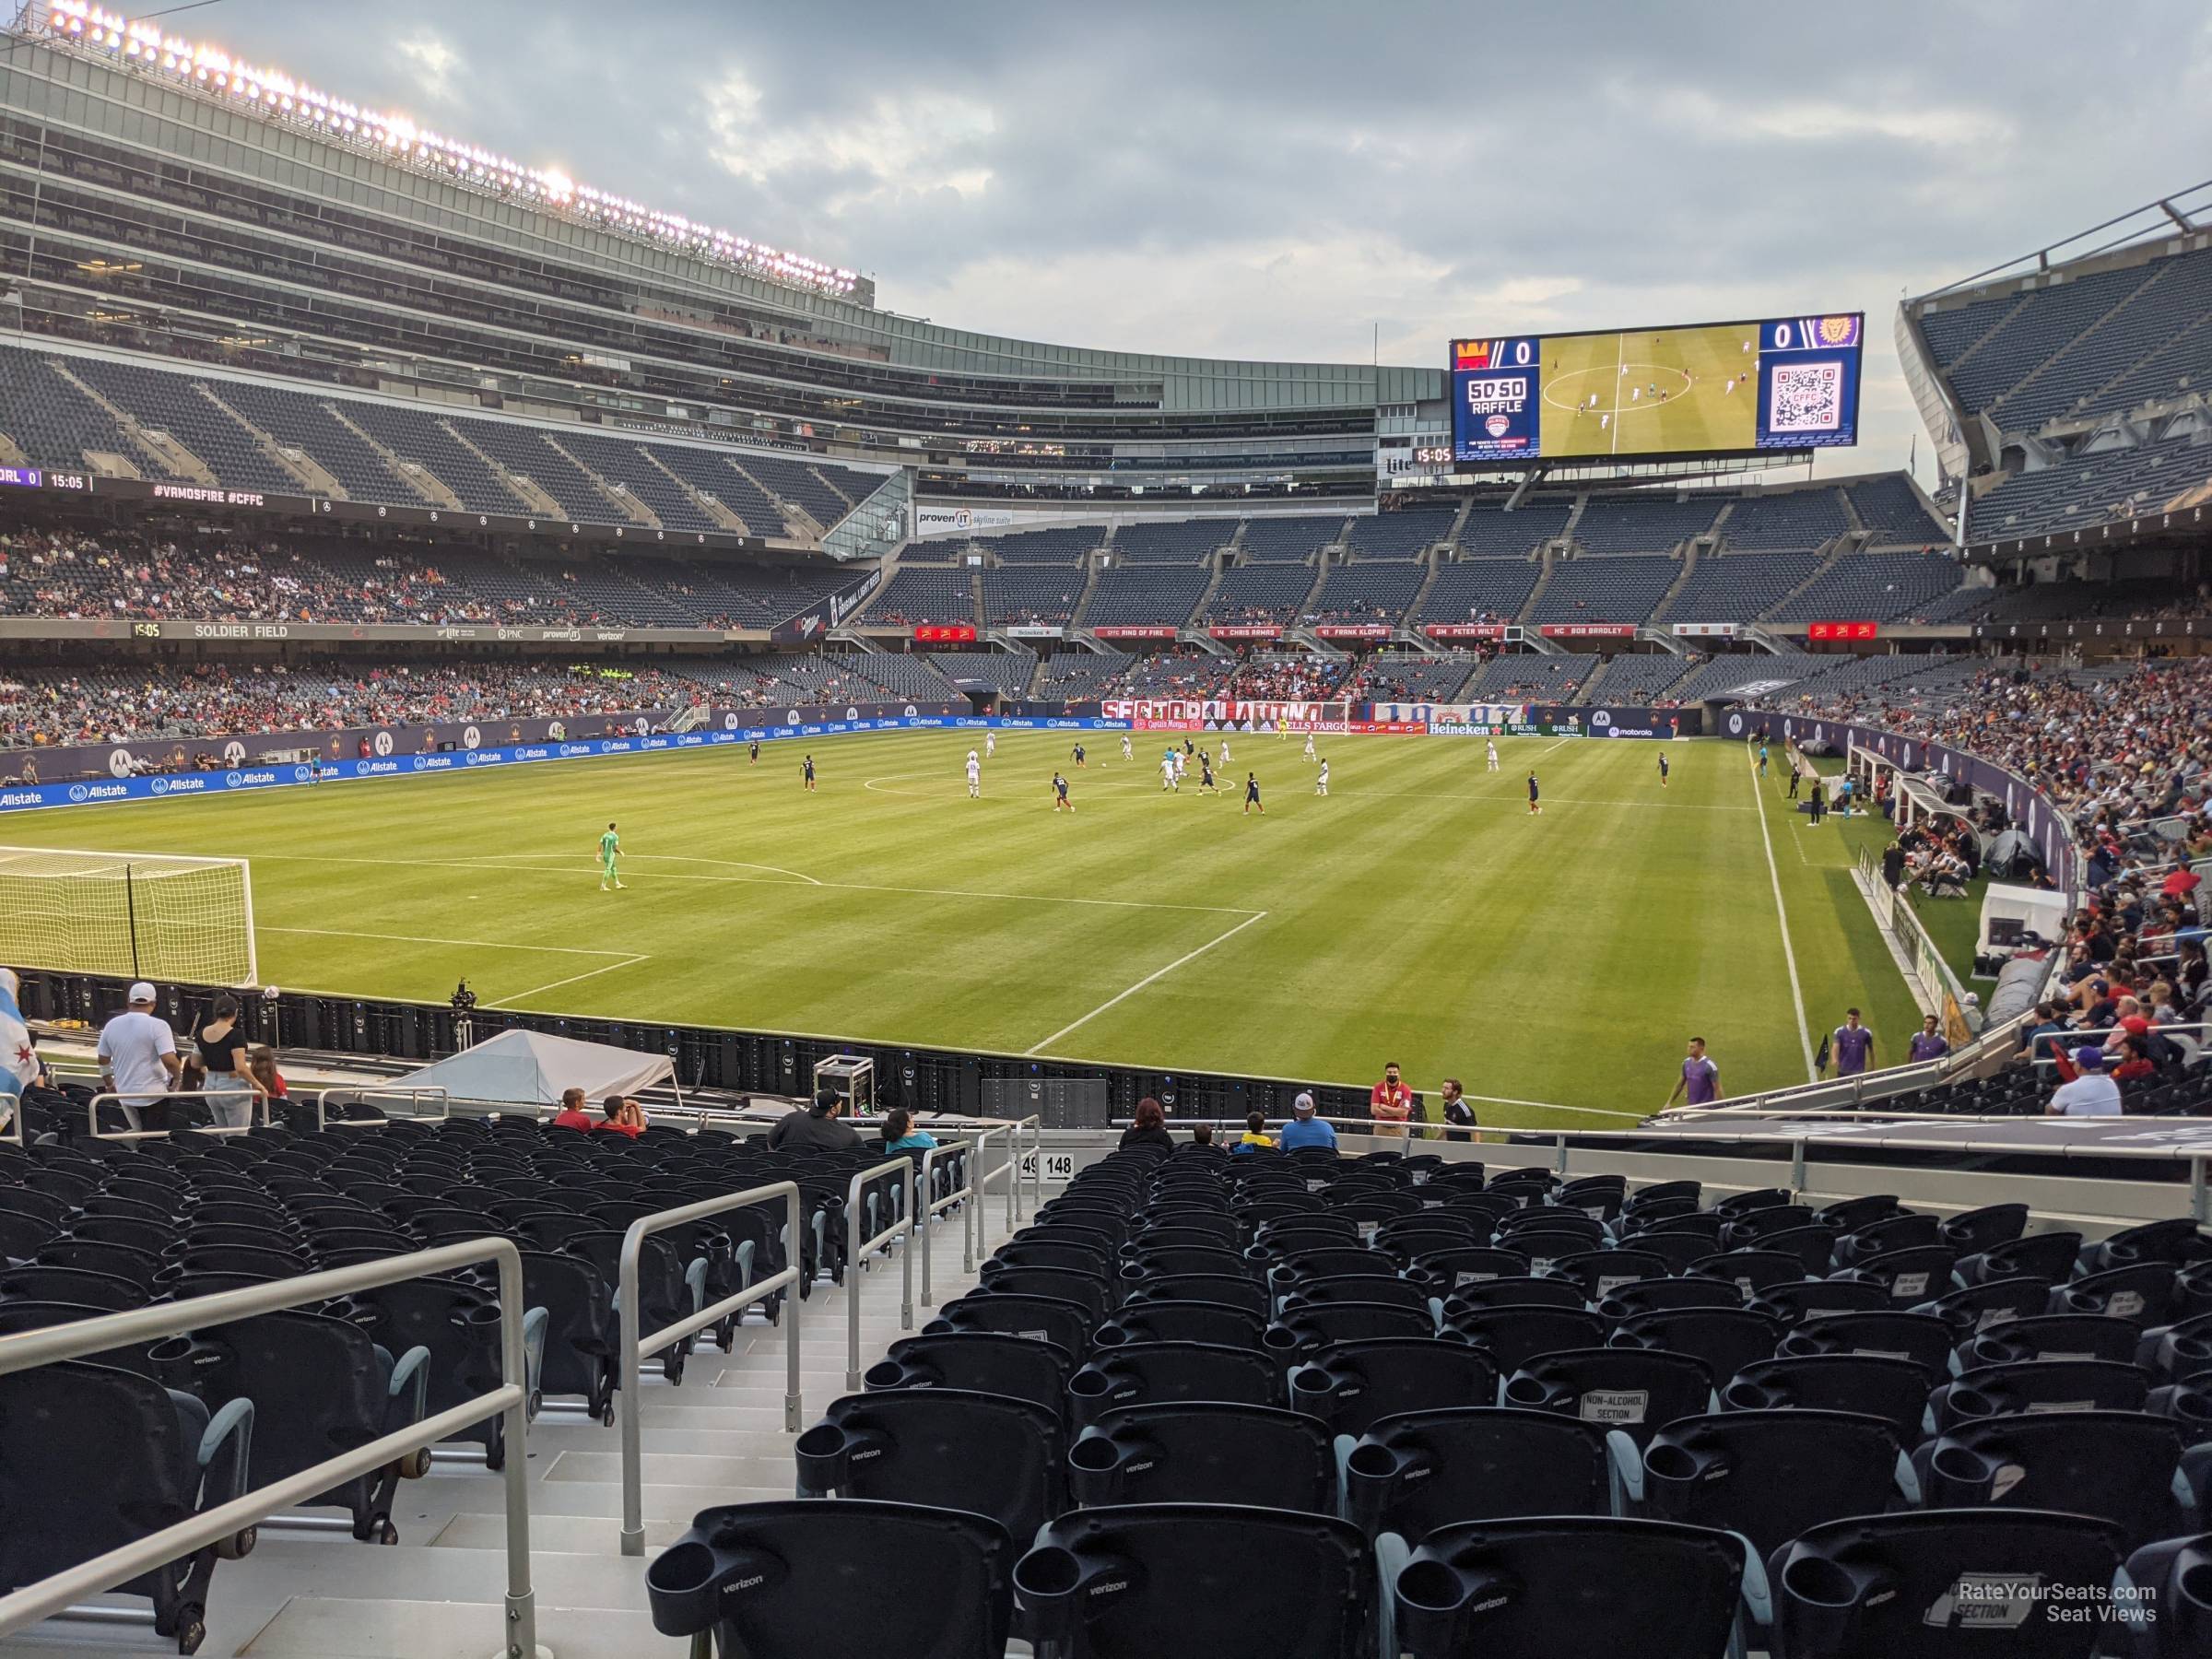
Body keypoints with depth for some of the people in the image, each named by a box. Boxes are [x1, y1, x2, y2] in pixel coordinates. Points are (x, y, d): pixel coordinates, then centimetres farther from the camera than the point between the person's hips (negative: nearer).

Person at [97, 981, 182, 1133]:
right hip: (153, 1095, -5)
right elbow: (169, 1060, -23)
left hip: (125, 1094, 5)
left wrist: (109, 1084, 27)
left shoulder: (112, 1025, 3)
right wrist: (177, 1076, -3)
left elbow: (103, 1060, 13)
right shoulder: (158, 1025, -14)